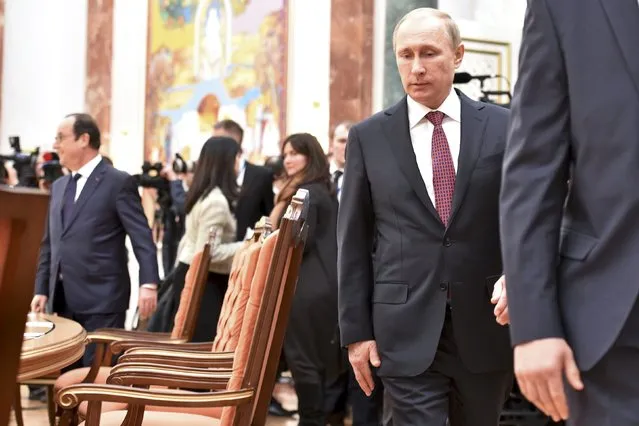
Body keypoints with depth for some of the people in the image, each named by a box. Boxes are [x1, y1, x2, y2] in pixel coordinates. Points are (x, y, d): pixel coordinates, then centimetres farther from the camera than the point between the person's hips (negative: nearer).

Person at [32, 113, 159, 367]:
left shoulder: (119, 182, -5)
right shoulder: (59, 186, 17)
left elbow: (142, 238, -11)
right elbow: (49, 244, 19)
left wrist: (148, 284, -22)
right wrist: (42, 289, 14)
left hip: (102, 298, -7)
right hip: (63, 300, 7)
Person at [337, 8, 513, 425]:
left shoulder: (502, 126, 3)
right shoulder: (368, 136, 3)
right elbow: (354, 241, 4)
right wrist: (356, 330, 1)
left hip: (487, 323, 2)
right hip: (406, 328, -1)